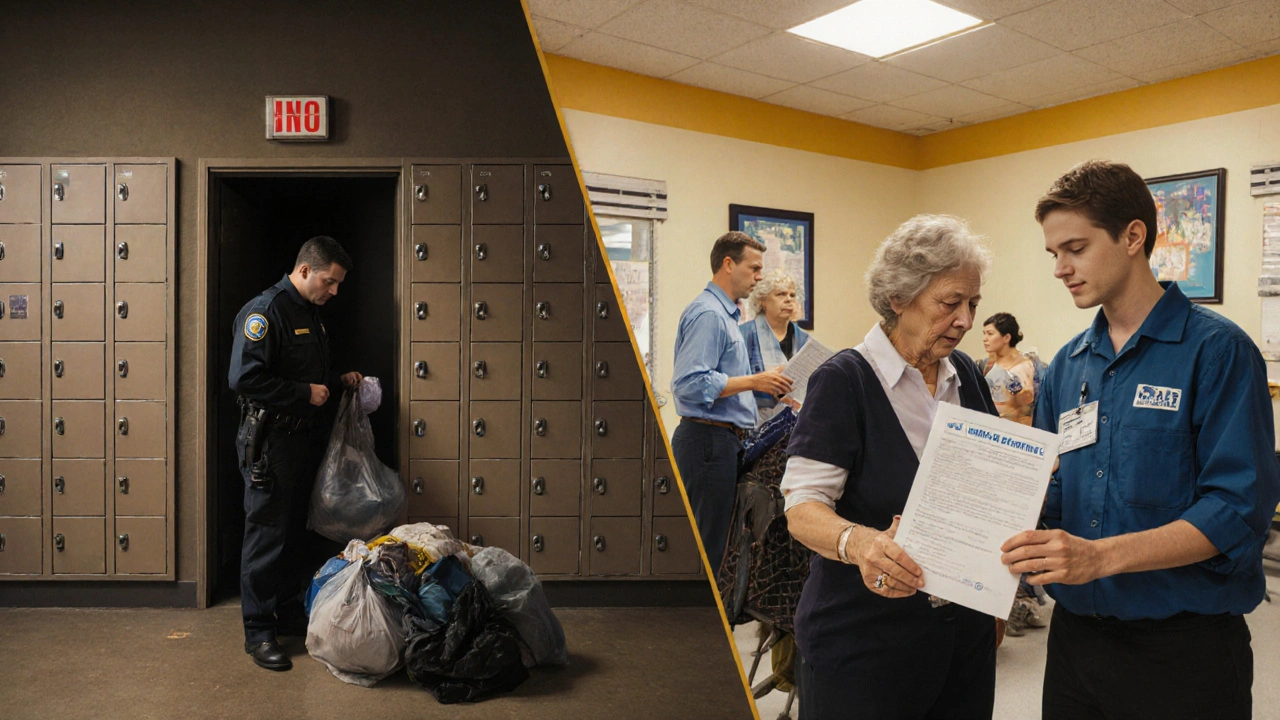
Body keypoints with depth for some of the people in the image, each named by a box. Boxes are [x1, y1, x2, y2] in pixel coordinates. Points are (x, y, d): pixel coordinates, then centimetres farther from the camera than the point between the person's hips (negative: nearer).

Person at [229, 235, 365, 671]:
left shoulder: (311, 313, 15)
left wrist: (339, 383, 10)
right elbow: (244, 378, -23)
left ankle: (290, 614, 28)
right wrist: (305, 393, -19)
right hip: (269, 441, -9)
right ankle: (258, 631, 9)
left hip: (304, 437, 9)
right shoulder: (264, 311, -14)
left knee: (295, 532, 16)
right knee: (266, 534, -2)